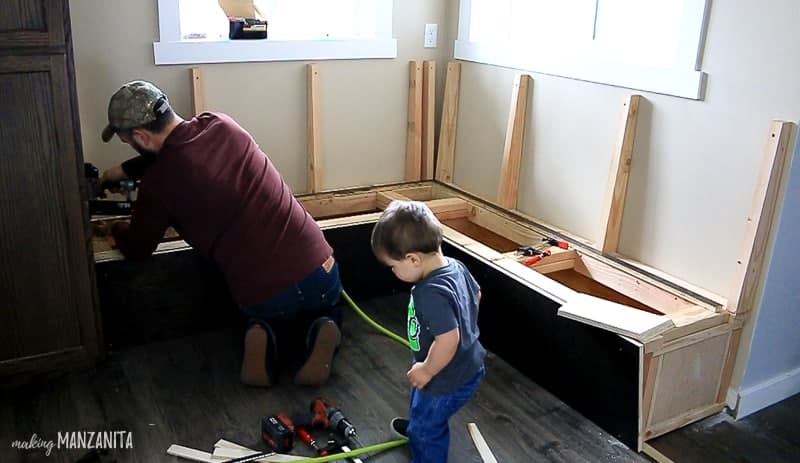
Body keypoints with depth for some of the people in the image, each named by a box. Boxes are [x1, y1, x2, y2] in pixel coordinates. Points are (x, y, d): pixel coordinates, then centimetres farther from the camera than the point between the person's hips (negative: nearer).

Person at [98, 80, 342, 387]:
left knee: (268, 319, 36)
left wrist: (118, 230, 31)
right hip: (319, 271, 3)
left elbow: (136, 250, 10)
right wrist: (123, 171, 37)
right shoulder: (221, 125, 5)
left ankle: (267, 341, 3)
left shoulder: (159, 181, -9)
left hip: (266, 298, -2)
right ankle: (322, 333, 3)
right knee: (325, 313, 37)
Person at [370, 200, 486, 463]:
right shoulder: (455, 266, -9)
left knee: (425, 431, 14)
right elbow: (476, 294, 10)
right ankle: (417, 424, 65)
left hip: (448, 379, -10)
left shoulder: (431, 293, -37)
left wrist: (427, 370, -23)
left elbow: (448, 340, -39)